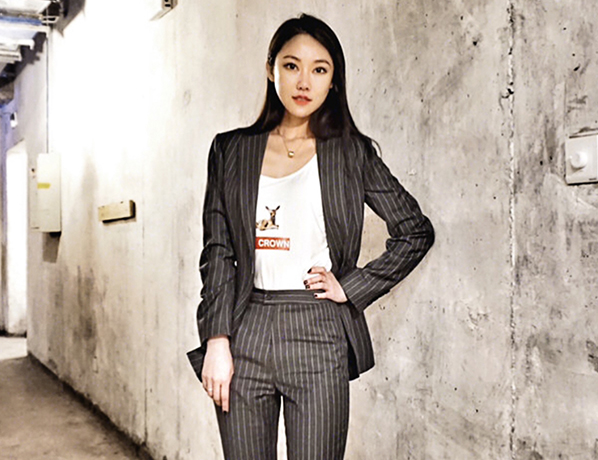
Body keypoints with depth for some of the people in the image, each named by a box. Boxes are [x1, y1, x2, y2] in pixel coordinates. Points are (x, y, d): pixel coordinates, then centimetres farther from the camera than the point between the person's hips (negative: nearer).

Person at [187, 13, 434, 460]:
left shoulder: (352, 154, 3)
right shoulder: (231, 150, 7)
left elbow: (416, 231, 7)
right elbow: (217, 254, 5)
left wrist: (352, 287, -1)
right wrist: (216, 342, -3)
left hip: (320, 336, -1)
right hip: (247, 335, 2)